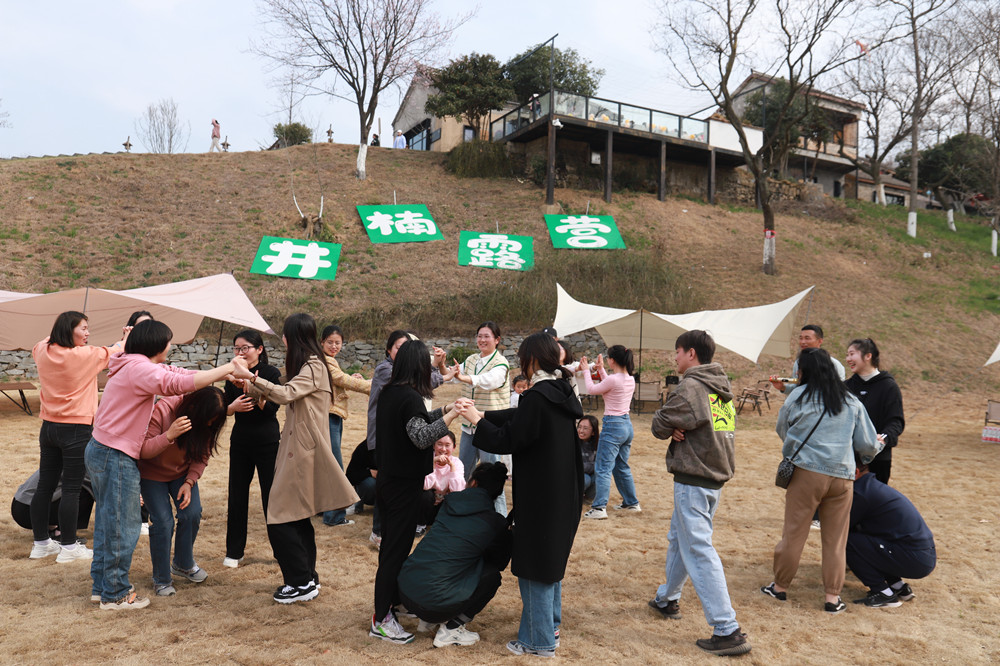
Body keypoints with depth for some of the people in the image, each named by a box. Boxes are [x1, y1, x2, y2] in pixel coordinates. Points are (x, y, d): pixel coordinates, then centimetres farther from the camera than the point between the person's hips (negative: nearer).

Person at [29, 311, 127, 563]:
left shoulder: (43, 352, 1)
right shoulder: (84, 355, -15)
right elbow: (111, 353, 3)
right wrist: (125, 339, 21)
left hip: (48, 427, 7)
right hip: (76, 430, -7)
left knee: (45, 486, 12)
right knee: (71, 489, 0)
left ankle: (41, 543, 23)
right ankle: (68, 547, 6)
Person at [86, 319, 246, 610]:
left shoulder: (135, 366, 13)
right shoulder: (139, 368, -19)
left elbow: (176, 373, 14)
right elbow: (179, 383, -33)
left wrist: (227, 375, 5)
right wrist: (228, 368, -27)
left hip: (101, 451, 11)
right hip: (116, 457, -11)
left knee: (108, 522, 19)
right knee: (122, 528, 0)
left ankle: (102, 586, 30)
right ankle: (115, 595, 12)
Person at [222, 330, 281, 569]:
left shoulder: (271, 373, -7)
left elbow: (272, 408, -17)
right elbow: (225, 409, 4)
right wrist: (234, 407, -18)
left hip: (268, 442, -4)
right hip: (240, 442, 4)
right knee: (237, 496, 7)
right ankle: (234, 551, 20)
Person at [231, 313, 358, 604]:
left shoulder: (314, 367, -14)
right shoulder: (305, 366, 17)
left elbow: (286, 394, -26)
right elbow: (286, 397, 17)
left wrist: (252, 377, -24)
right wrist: (253, 387, 14)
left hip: (303, 451, -10)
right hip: (296, 448, 10)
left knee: (280, 520, -7)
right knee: (297, 518, 15)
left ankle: (301, 582, 3)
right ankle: (307, 577, 24)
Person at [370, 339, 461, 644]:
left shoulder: (388, 393, 6)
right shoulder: (410, 397, -21)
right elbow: (421, 437, -31)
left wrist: (442, 411, 13)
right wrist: (451, 415, -25)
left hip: (387, 480, 9)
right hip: (404, 485, -9)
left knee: (390, 547, 20)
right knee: (396, 551, 0)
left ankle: (392, 601, 34)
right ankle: (381, 620, 9)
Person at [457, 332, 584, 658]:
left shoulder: (537, 397, -22)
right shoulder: (562, 393, 5)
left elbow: (507, 440, -17)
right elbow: (518, 418, 14)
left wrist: (477, 421, -3)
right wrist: (482, 414, 15)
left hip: (540, 495, -9)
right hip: (564, 493, 9)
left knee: (534, 564, 5)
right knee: (551, 558, 22)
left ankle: (539, 640, 18)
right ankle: (549, 625, 36)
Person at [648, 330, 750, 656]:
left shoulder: (690, 388, -17)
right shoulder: (722, 387, 11)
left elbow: (659, 426, -12)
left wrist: (671, 428, 5)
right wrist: (677, 429, -5)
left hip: (693, 480, -10)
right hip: (716, 474, 10)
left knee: (698, 550, -6)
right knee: (679, 539, 22)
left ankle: (728, 631, -5)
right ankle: (667, 599, 38)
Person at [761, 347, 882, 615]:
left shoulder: (798, 396, -1)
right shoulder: (852, 402, 8)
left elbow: (782, 430, 13)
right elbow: (868, 444, 11)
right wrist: (876, 448, 35)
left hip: (806, 472, -3)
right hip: (842, 477, 3)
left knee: (794, 533, 7)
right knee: (836, 539, 11)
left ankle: (780, 586, 19)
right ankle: (832, 597, 16)